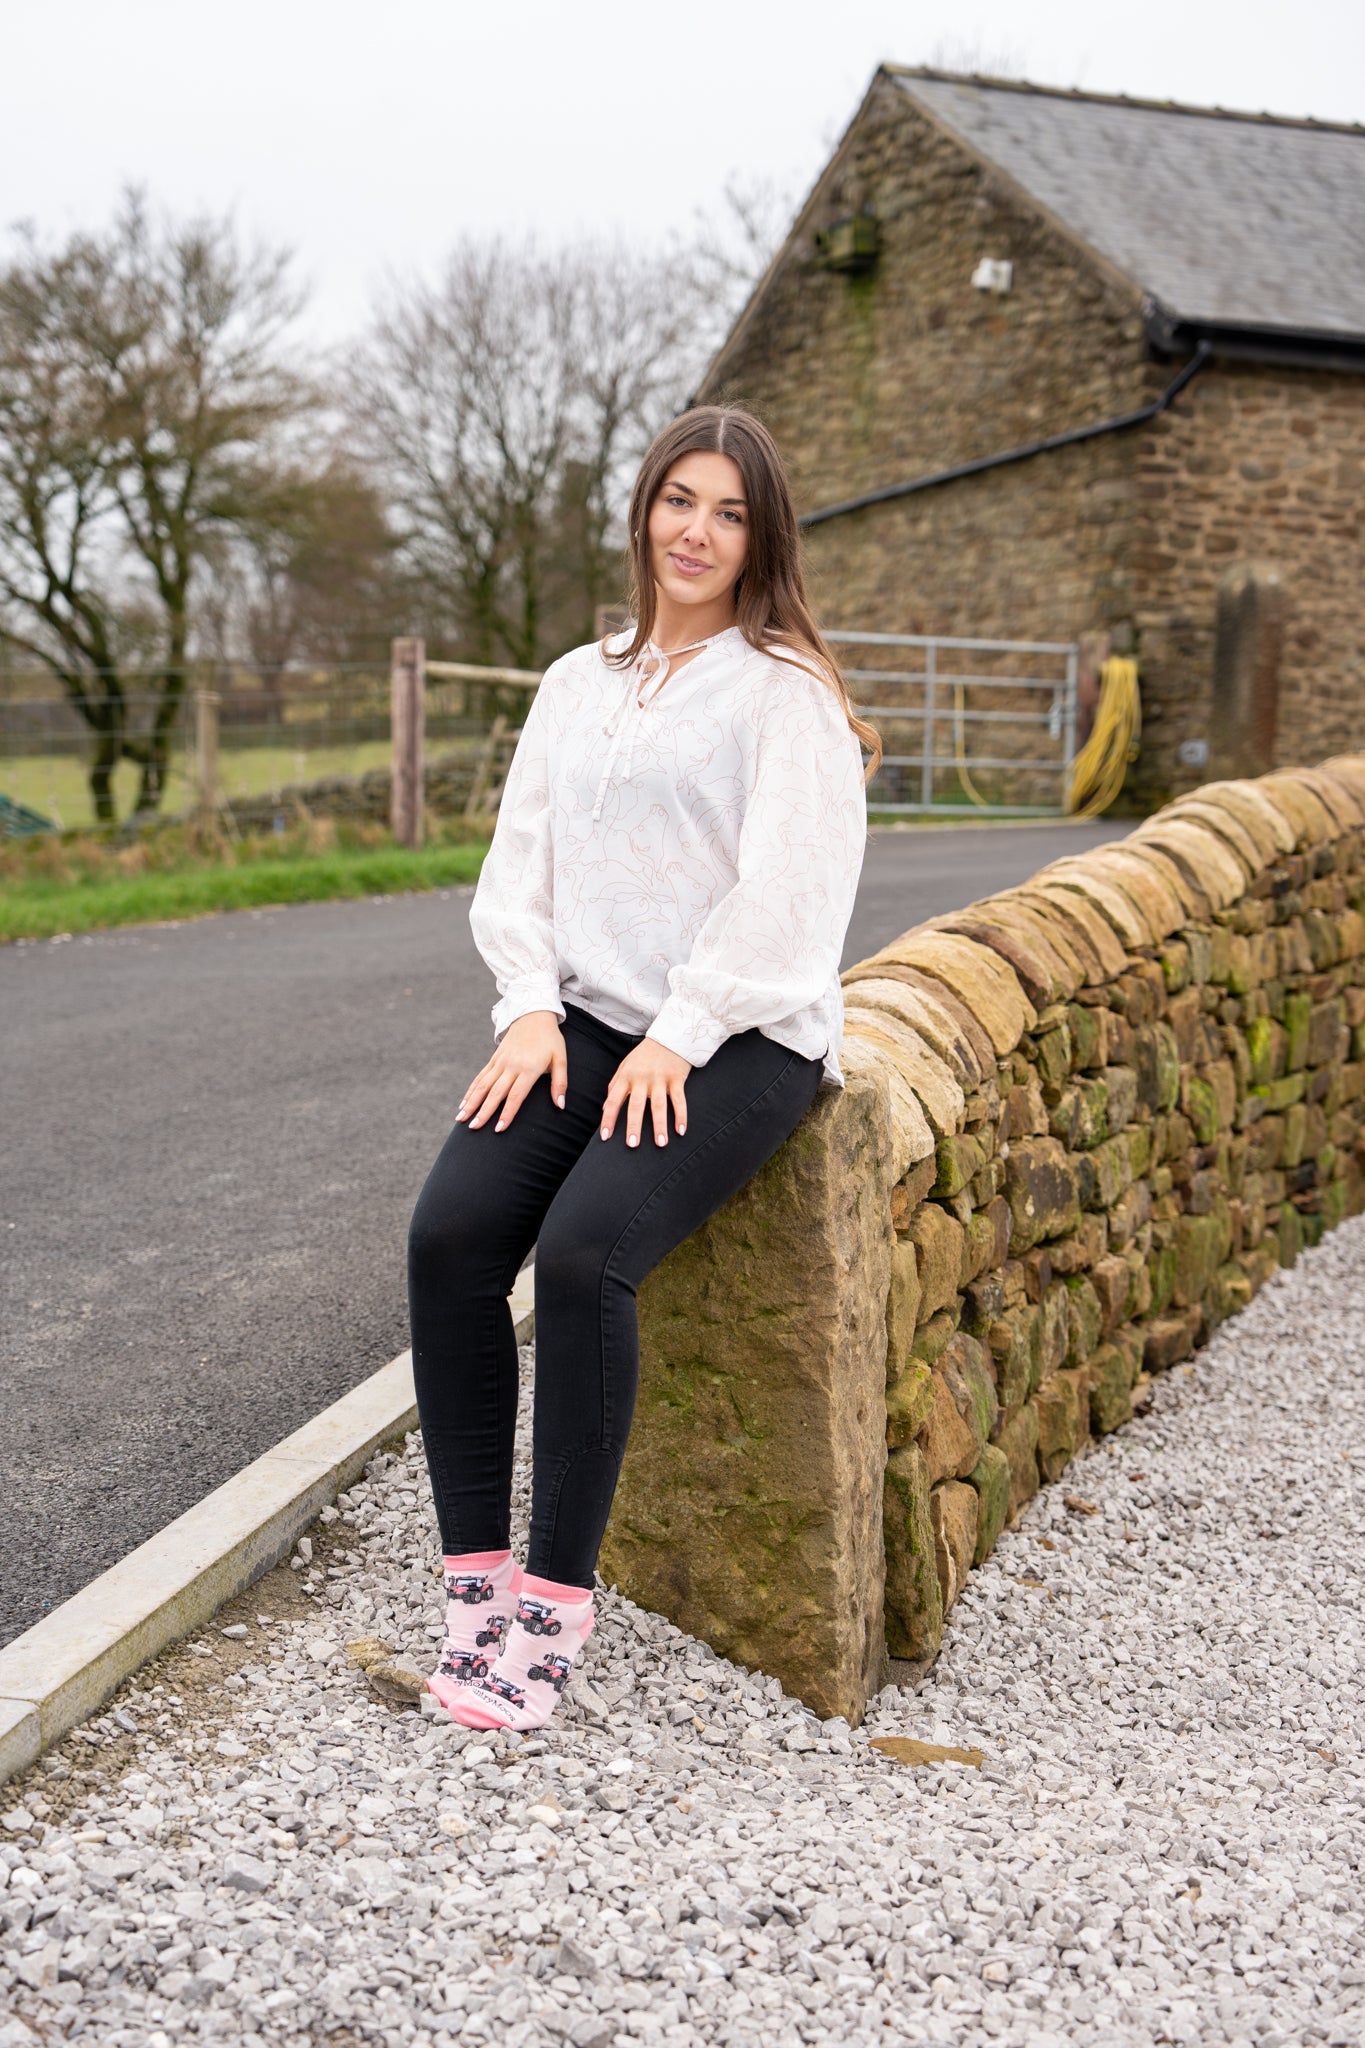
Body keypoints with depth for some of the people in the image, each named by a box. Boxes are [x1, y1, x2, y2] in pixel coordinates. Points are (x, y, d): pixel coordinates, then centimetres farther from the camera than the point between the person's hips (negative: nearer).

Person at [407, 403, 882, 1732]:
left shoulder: (785, 688, 0)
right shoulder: (576, 684, 18)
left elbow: (785, 892, -9)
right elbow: (520, 862, 14)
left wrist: (677, 1040, -15)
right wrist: (531, 1008, -2)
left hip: (738, 1037, -5)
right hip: (585, 1022, 5)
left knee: (583, 1251, -29)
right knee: (449, 1233, -21)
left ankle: (556, 1597, -16)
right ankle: (475, 1574, -12)